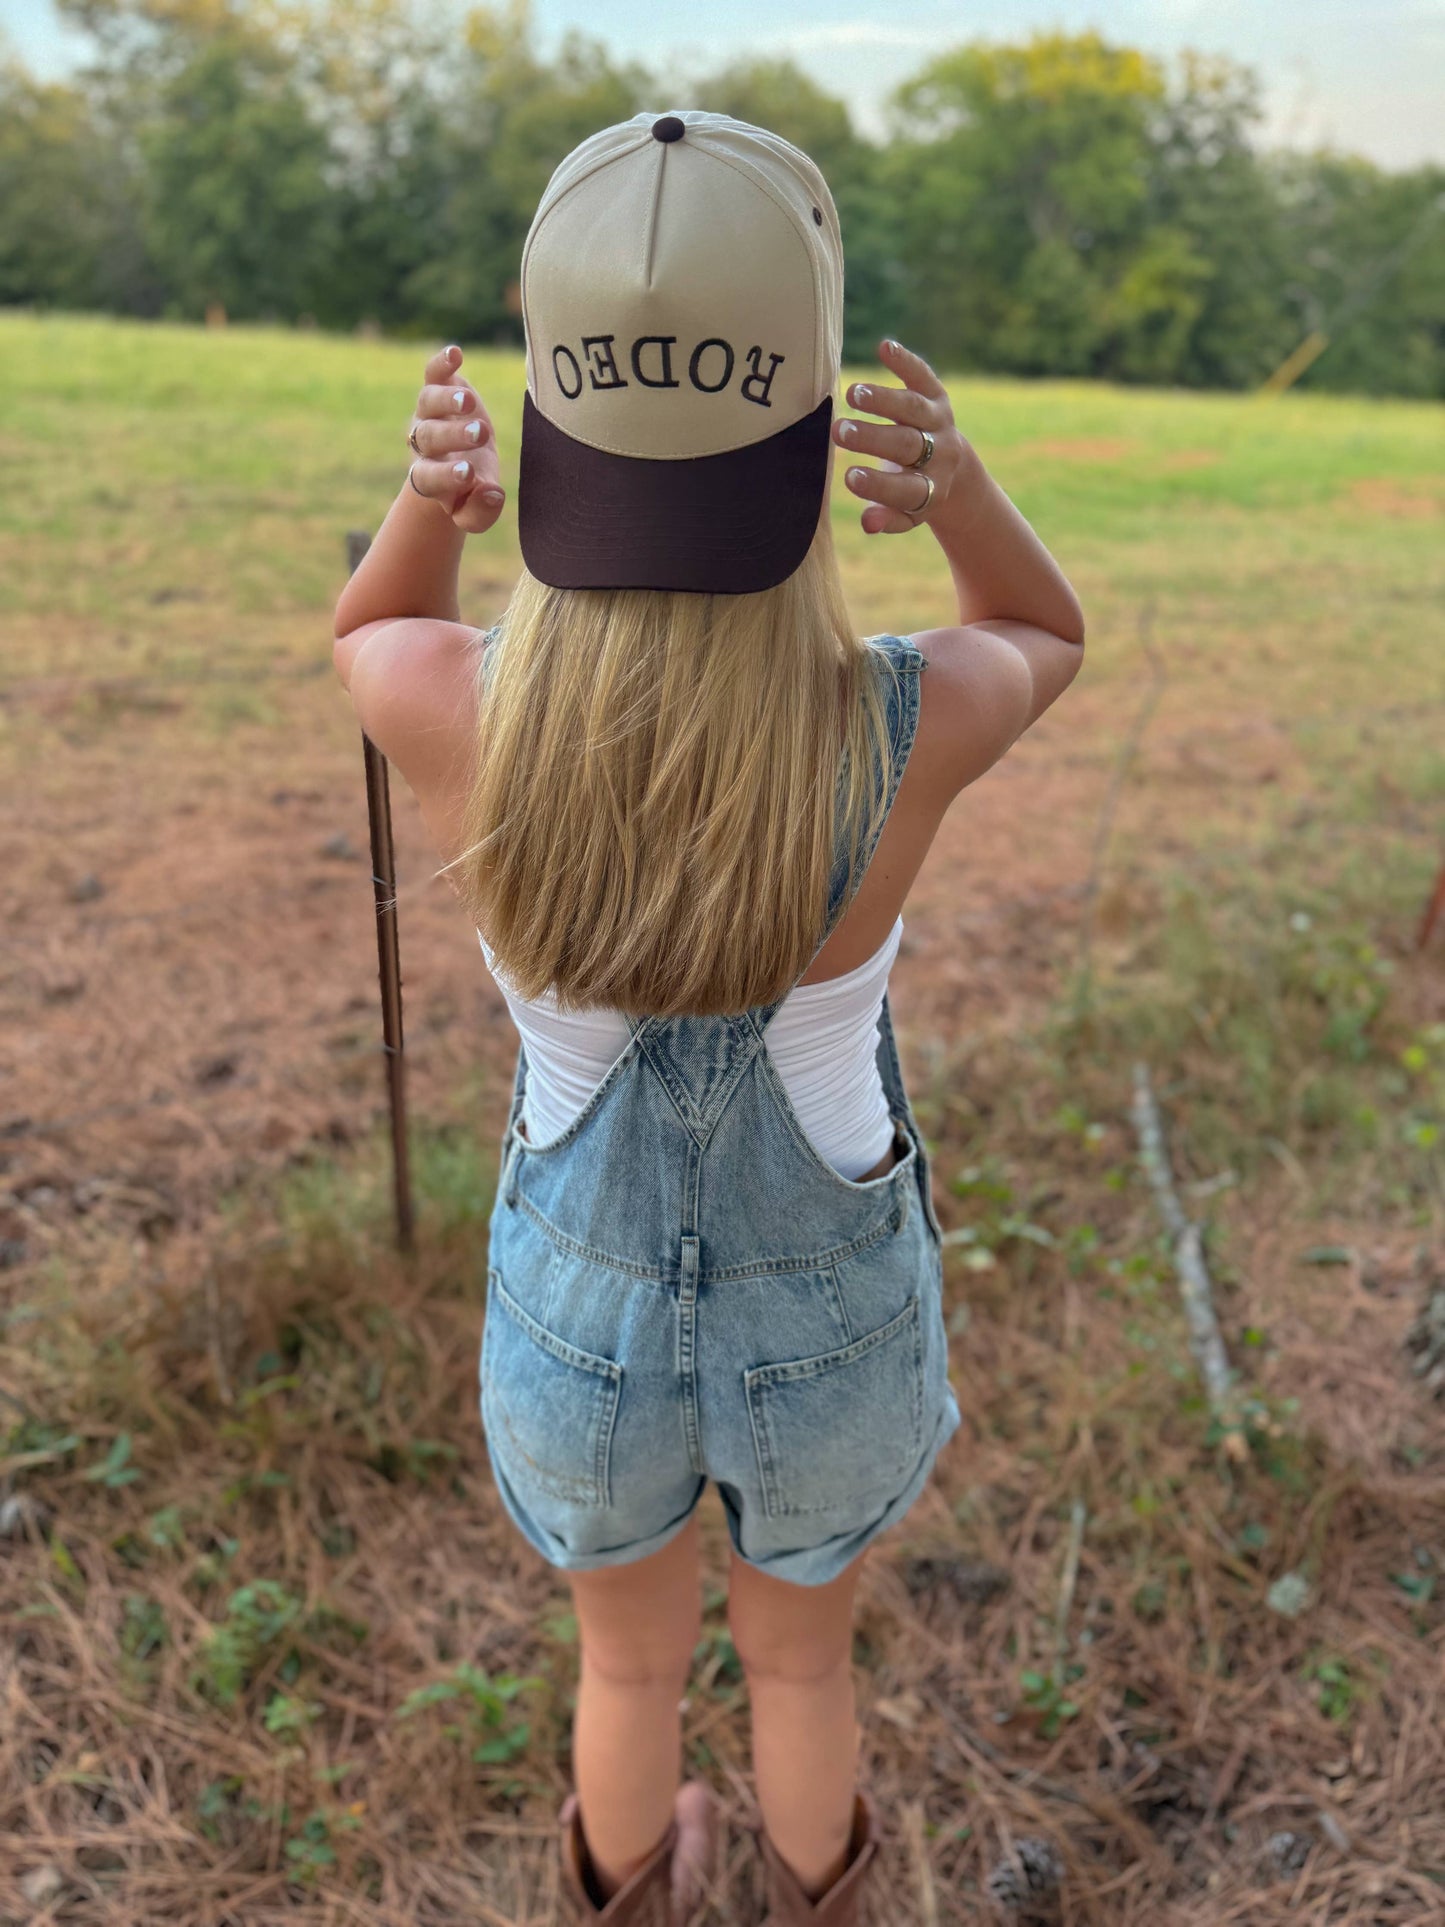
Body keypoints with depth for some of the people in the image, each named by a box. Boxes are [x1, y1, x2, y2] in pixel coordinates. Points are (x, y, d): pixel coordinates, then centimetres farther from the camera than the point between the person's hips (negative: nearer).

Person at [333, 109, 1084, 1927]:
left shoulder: (450, 720, -29)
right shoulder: (907, 728, -30)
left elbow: (365, 636, -1)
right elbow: (1049, 637, -3)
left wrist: (428, 489, -23)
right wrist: (962, 480, -25)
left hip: (582, 1311, 1)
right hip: (828, 1321, 0)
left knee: (631, 1653, 35)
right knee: (801, 1654, 34)